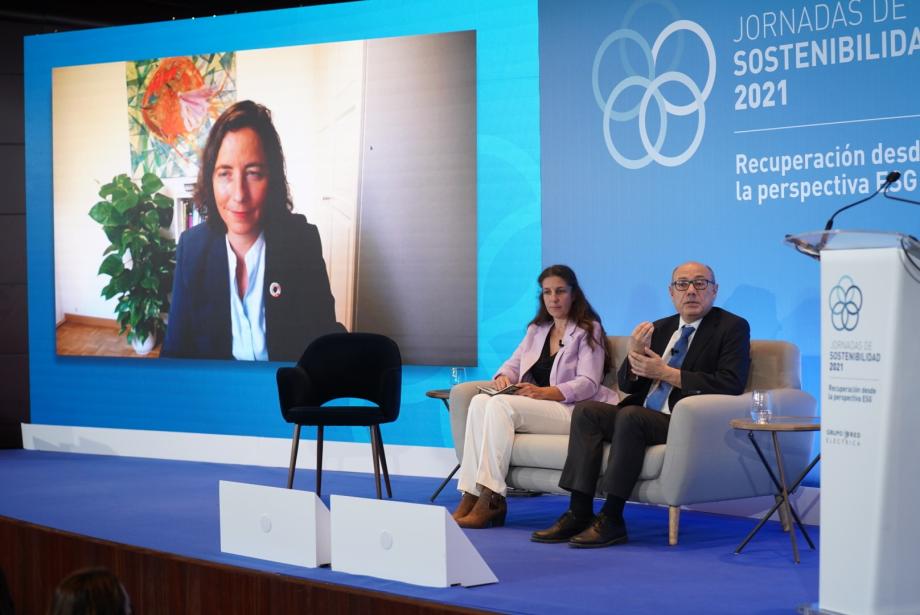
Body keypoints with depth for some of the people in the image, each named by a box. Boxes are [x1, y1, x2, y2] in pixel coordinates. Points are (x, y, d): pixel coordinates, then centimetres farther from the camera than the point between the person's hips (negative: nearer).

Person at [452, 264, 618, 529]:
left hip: (571, 410, -6)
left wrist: (544, 392, -22)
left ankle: (491, 499, -32)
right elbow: (514, 363, 22)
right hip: (533, 406, 7)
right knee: (479, 402, -22)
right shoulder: (536, 330, 24)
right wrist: (503, 376, -4)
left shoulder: (589, 331, 3)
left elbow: (588, 384, -8)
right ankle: (471, 495, -31)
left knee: (501, 405, -30)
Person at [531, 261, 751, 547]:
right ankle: (579, 513, -18)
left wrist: (666, 373, -14)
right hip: (644, 416, 7)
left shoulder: (733, 327, 0)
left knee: (630, 415, -31)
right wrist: (635, 354, -7)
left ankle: (611, 519, -27)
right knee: (586, 410, -13)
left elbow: (731, 384, -14)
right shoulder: (659, 329, 19)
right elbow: (627, 385, 17)